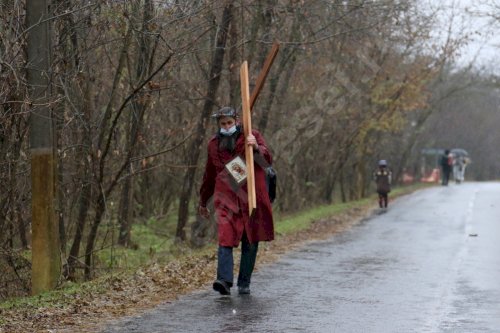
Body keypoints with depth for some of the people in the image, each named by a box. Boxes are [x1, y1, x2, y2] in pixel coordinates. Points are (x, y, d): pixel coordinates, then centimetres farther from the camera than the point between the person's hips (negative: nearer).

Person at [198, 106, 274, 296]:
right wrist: (203, 202, 31)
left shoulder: (252, 137, 5)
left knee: (251, 241, 4)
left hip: (251, 197, -1)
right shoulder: (214, 145, 15)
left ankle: (244, 284, 13)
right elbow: (209, 176, 25)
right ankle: (224, 280, -27)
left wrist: (256, 148, -31)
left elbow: (268, 159, -10)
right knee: (225, 238, -16)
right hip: (226, 198, 1)